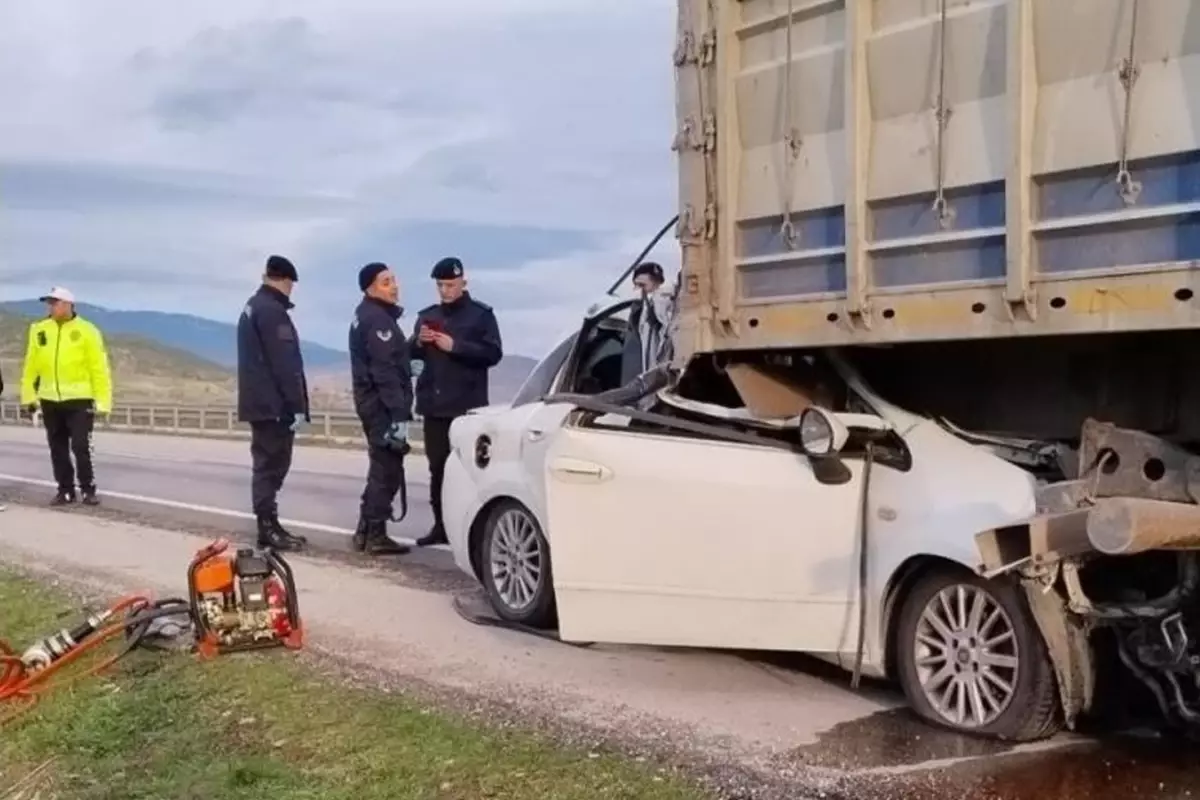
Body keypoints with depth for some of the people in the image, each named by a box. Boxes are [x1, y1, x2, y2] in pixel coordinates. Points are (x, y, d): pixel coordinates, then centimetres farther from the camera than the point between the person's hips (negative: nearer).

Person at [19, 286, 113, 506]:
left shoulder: (87, 331, -6)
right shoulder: (39, 330, 5)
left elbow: (99, 369, -6)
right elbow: (31, 366, 10)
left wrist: (102, 400, -10)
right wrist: (28, 397, 9)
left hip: (79, 399, -4)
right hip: (50, 400, 4)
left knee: (81, 447, -6)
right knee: (57, 448, 9)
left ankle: (88, 490, 8)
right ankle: (65, 490, 20)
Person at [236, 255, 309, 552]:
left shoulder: (252, 307, 16)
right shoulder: (273, 311, -14)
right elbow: (285, 362, -20)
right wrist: (297, 404, -18)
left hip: (258, 400, 10)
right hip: (274, 402, -10)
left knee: (266, 464, 13)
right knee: (272, 465, -6)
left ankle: (269, 525, 18)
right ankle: (268, 529, -3)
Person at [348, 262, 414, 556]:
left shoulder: (366, 316, 17)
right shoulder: (378, 319, -16)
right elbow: (385, 371, -23)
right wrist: (399, 414, -25)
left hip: (371, 401, 11)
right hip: (382, 404, -11)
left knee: (381, 468, 17)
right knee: (388, 469, -6)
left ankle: (365, 531, 22)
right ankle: (375, 535, -2)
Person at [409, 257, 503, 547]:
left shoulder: (481, 314, 0)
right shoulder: (428, 315, 15)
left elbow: (493, 353, -9)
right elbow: (412, 354, 16)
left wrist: (455, 346, -17)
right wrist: (419, 342, -6)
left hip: (467, 405, -5)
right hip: (434, 403, 5)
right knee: (437, 466, 6)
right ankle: (441, 525, 13)